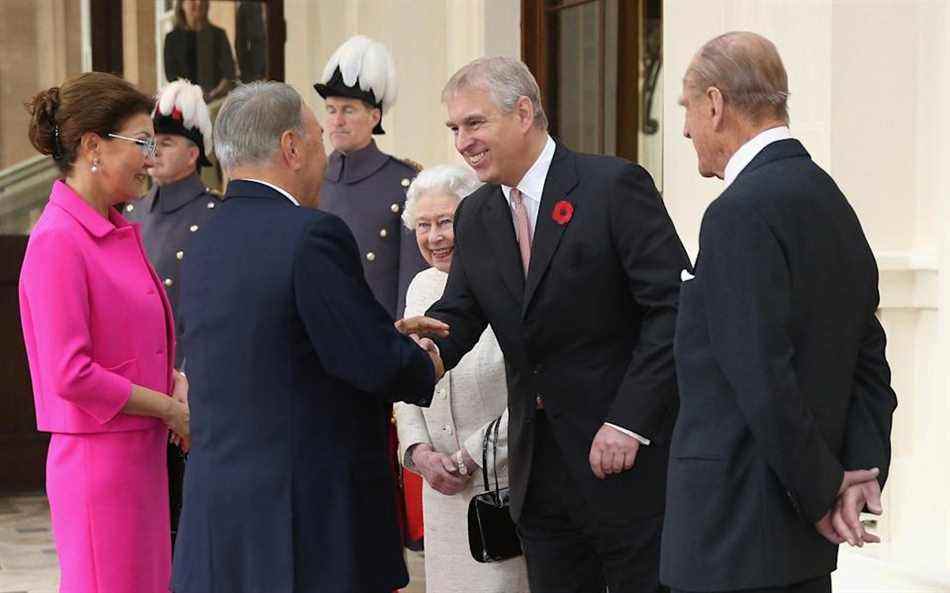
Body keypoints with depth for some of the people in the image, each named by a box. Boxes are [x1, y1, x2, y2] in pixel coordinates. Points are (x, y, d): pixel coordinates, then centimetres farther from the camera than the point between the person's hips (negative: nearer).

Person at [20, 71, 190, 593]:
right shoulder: (56, 241, -15)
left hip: (143, 457, 8)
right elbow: (70, 375, -20)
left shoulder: (123, 233, 11)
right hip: (98, 459, -8)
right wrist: (171, 409, -12)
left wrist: (177, 382, 2)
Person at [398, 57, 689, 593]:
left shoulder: (615, 186, -11)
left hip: (629, 454, -6)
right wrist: (428, 342, -16)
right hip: (540, 470, 6)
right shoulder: (475, 218, 10)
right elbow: (457, 317, 8)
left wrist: (629, 421, -18)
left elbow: (674, 307, -14)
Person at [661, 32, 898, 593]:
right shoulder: (832, 203, 12)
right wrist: (862, 474, 2)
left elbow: (764, 377, -21)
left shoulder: (741, 213, -17)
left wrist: (824, 489, -10)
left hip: (736, 530, -9)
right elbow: (868, 363, 12)